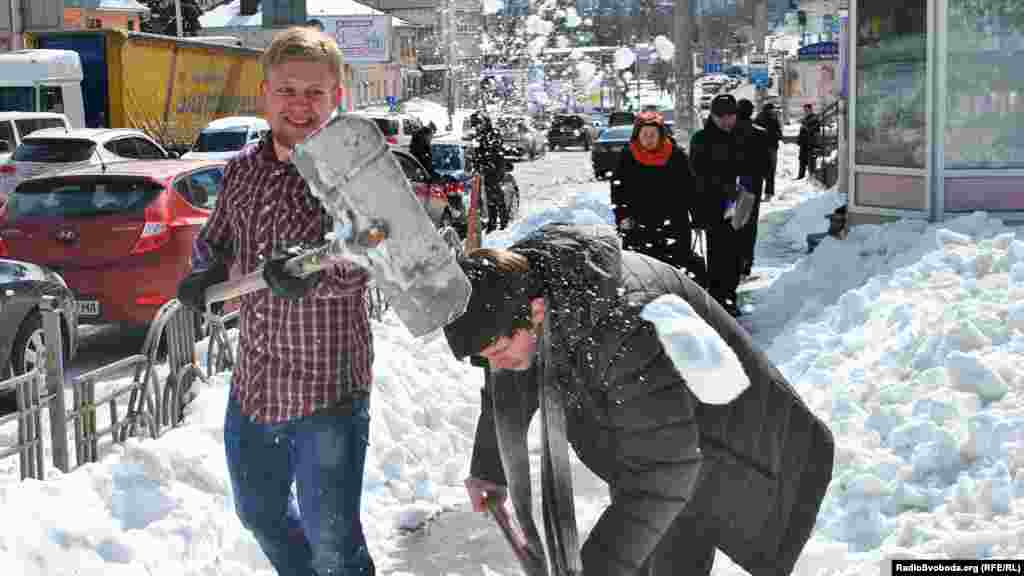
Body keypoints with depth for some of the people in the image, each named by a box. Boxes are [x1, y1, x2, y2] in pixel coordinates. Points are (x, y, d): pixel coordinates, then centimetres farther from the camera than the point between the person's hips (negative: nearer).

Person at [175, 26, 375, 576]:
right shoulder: (242, 169, 3)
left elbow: (356, 264, -30)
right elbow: (212, 240, 17)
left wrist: (309, 276, -52)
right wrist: (205, 272, -6)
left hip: (327, 391, -7)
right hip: (252, 385, 7)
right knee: (259, 512, 25)